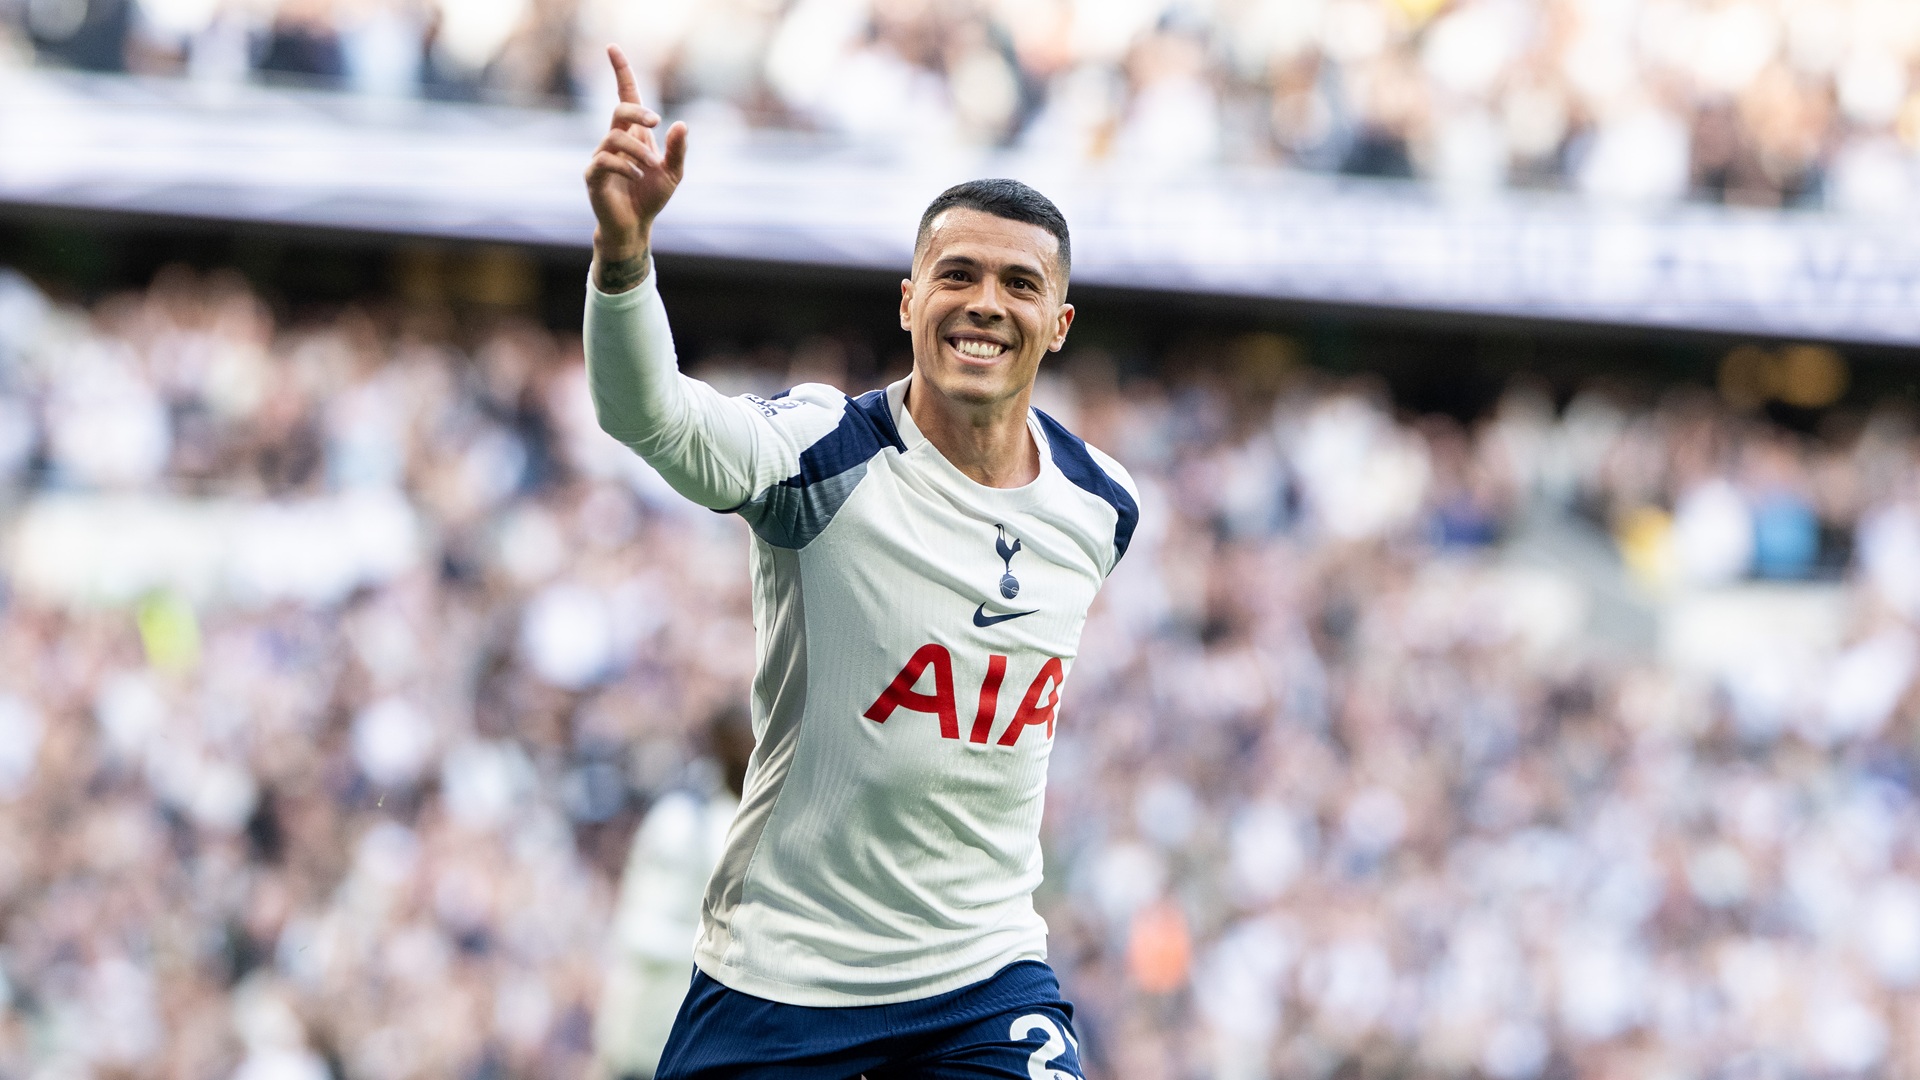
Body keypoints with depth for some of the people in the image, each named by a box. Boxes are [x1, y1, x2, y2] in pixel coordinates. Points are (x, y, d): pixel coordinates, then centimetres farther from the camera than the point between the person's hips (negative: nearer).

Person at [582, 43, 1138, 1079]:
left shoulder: (1100, 507, 1)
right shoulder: (829, 457, -14)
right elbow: (645, 411, -34)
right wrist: (623, 244, -51)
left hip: (985, 978, 3)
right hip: (777, 977, -3)